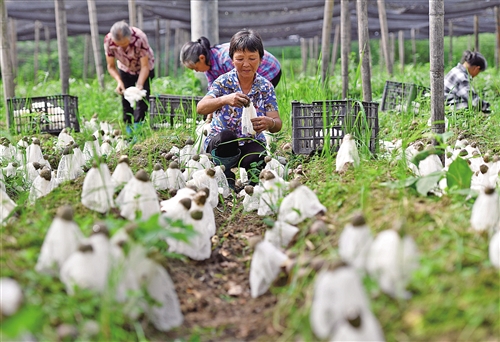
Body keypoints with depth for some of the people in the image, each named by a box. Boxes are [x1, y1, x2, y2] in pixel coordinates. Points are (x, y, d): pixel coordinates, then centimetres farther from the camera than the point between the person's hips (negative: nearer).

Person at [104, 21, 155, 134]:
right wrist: (119, 81, -37)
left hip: (144, 69, -2)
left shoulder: (140, 38, -38)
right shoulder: (108, 40, -30)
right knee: (126, 101, 3)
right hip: (125, 69, 3)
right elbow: (111, 66, -19)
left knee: (142, 99, -12)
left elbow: (145, 66, -30)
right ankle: (129, 133, 14)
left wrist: (140, 84, -44)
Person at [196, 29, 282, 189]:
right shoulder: (224, 82, -8)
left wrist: (269, 123, -36)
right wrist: (225, 100, -45)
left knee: (254, 161, -34)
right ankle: (226, 183, -12)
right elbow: (200, 108, -24)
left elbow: (277, 123, -9)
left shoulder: (266, 87, -2)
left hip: (252, 143, 1)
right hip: (221, 144, -1)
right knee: (227, 136, -35)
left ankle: (251, 187, 2)